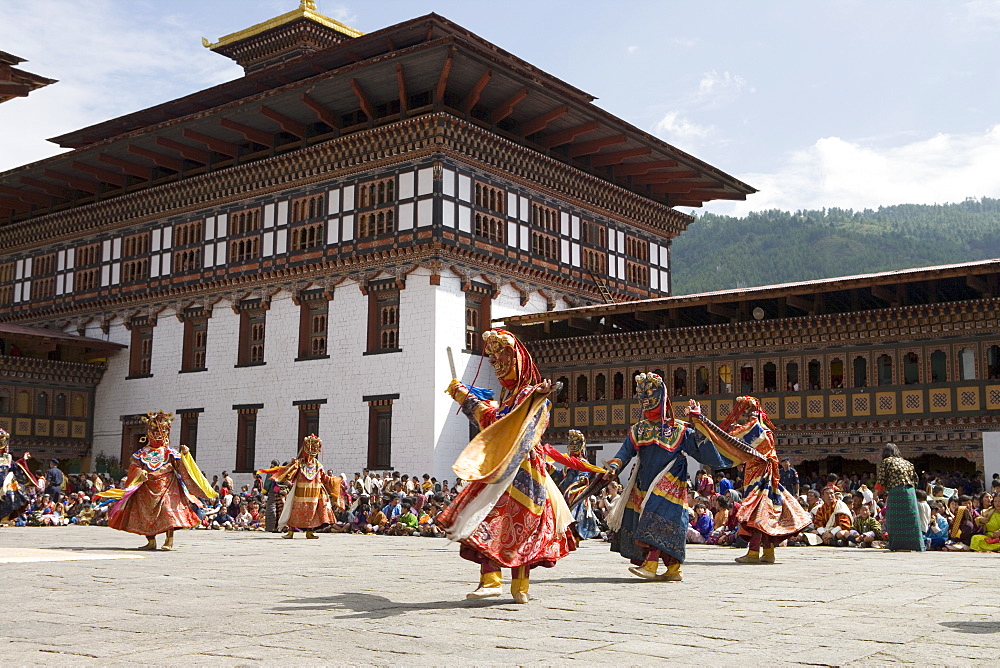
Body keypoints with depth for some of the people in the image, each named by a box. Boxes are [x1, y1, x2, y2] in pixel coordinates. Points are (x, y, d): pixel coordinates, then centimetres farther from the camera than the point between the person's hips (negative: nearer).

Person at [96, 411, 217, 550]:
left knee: (169, 510, -16)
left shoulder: (170, 453, 7)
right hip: (146, 489, 3)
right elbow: (133, 467, 6)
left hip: (166, 487, -3)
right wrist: (139, 473, -14)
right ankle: (151, 541, 13)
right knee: (146, 514, 2)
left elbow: (180, 466, -2)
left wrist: (184, 455, -17)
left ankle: (169, 540, -12)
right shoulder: (142, 453, 12)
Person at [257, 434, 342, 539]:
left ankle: (309, 532, 12)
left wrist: (336, 479, 5)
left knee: (311, 512, 3)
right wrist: (292, 465, -27)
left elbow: (325, 478, 14)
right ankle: (290, 532, 3)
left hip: (314, 495, 3)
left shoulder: (318, 465, 9)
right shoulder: (299, 463, -1)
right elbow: (289, 475, -12)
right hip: (300, 494, -3)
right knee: (296, 511, -3)